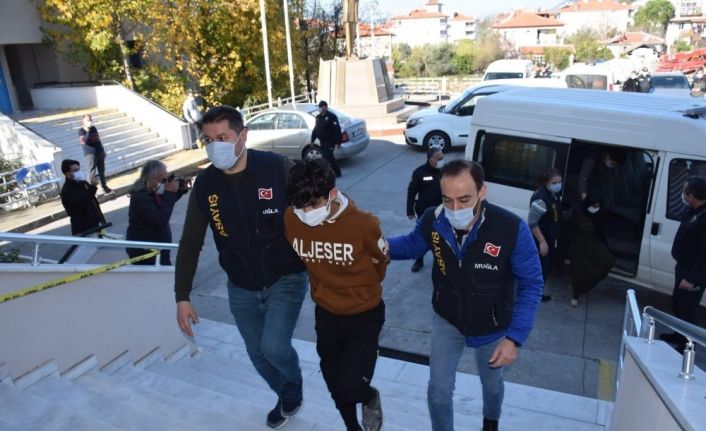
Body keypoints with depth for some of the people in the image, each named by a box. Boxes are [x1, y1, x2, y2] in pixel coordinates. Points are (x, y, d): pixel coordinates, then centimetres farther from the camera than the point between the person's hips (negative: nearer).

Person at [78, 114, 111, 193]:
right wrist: (88, 131, -24)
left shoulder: (94, 128, 11)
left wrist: (103, 150, 18)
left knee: (101, 171, 14)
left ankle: (104, 186, 26)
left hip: (99, 152, 6)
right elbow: (85, 141, -22)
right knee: (92, 172, -9)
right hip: (90, 154, -6)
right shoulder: (81, 130, -7)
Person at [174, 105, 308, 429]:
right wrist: (182, 297, -1)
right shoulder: (204, 184, -8)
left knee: (274, 347, -17)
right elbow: (190, 245, 0)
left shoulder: (279, 169, -19)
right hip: (241, 289, 4)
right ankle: (287, 395, 48)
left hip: (286, 279, -4)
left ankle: (293, 385, 20)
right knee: (258, 354, 16)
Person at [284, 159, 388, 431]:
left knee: (349, 386, -8)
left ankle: (370, 398, 30)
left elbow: (380, 262, -5)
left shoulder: (363, 224, -27)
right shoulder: (291, 219, -19)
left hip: (365, 315, -3)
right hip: (326, 313, 4)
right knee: (335, 384, 18)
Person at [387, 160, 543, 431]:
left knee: (492, 384, 27)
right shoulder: (432, 221, -24)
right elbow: (413, 245, -1)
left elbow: (531, 284, -20)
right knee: (438, 391, 9)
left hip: (492, 328, 0)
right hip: (447, 321, 1)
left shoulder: (512, 229, -32)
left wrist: (514, 337, -26)